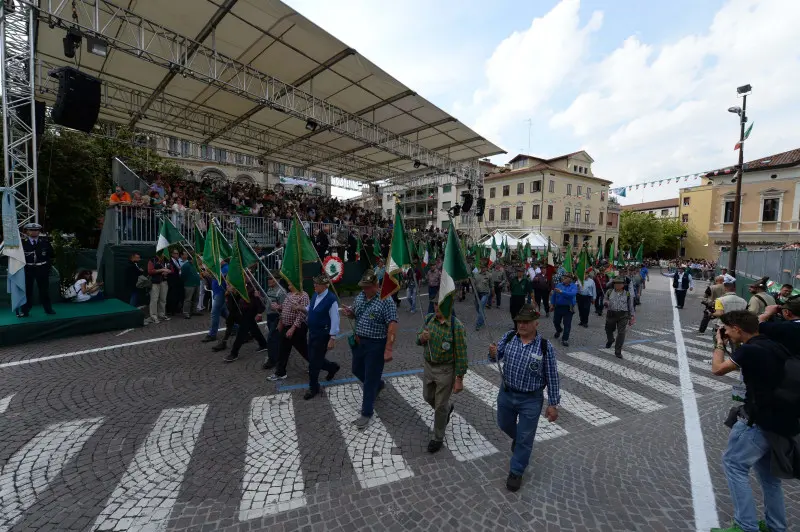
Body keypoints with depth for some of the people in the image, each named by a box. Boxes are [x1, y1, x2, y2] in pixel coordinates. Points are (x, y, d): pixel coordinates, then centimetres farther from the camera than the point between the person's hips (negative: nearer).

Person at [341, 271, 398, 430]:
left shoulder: (386, 301, -20)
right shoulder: (360, 296, 2)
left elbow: (392, 326, -24)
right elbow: (355, 314, 16)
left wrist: (388, 350, -28)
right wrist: (349, 312, -9)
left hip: (376, 345, -8)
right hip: (359, 342, 8)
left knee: (370, 379, 3)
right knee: (357, 370, 24)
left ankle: (366, 413, 21)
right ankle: (378, 385, 51)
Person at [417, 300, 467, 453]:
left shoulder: (456, 326, -22)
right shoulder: (429, 318, -6)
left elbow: (461, 354, -17)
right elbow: (419, 341, 6)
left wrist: (459, 379, -14)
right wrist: (421, 338, -18)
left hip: (445, 370, -6)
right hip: (428, 366, 6)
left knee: (440, 405, 9)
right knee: (428, 397, 23)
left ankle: (438, 438, 33)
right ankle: (448, 407, 54)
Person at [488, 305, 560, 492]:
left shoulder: (545, 347, -16)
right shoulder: (508, 337, -8)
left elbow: (552, 377, -8)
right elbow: (496, 356, -13)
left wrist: (553, 404, -5)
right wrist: (493, 354, -37)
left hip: (531, 400, -3)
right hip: (506, 394, 4)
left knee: (525, 439, 11)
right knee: (504, 425, 25)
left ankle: (516, 472, 34)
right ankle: (518, 438, 59)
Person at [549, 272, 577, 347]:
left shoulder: (574, 286, -7)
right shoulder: (558, 285, 3)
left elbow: (572, 294, -28)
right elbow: (553, 295, 9)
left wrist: (561, 291, -35)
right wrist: (552, 304, 8)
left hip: (568, 308, -4)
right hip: (558, 307, 4)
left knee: (567, 324, -2)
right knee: (556, 321, 17)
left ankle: (565, 339, 7)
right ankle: (559, 330, 49)